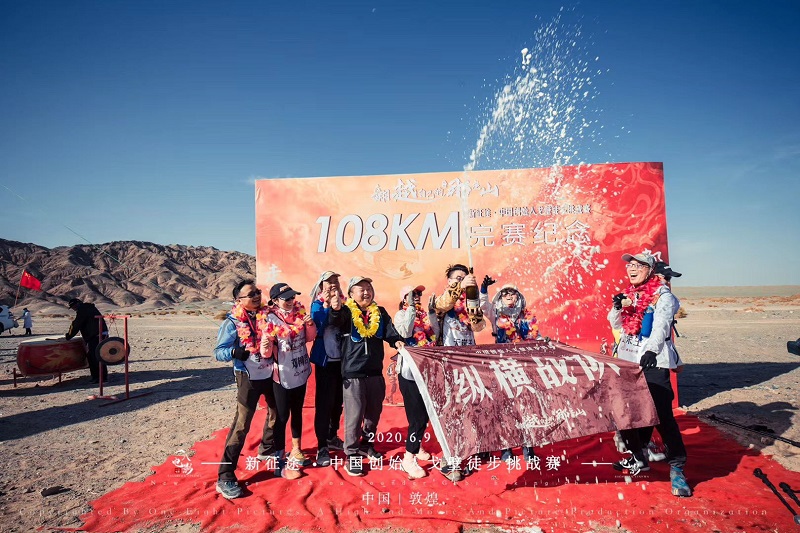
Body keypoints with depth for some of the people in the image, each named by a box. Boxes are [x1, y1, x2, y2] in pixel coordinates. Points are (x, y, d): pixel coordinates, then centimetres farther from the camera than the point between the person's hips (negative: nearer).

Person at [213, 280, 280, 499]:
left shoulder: (267, 315, 0)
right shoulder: (232, 322, -12)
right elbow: (218, 352, -13)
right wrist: (235, 352, -30)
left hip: (270, 374, 6)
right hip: (248, 378, -6)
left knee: (276, 412, 22)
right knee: (241, 425, -7)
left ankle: (267, 450, 46)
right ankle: (225, 477, 2)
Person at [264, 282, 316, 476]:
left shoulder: (299, 312, -2)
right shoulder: (271, 319, -17)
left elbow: (309, 338, 8)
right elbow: (266, 353, -17)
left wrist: (310, 324, -11)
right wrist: (266, 348, -39)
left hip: (300, 373, 6)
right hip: (282, 376, -5)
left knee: (297, 412, 18)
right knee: (282, 416, 1)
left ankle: (296, 450, 35)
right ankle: (279, 458, 15)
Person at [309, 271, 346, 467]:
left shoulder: (344, 302, 7)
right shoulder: (317, 304, -3)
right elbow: (318, 329, -18)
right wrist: (326, 305, -23)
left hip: (342, 358, 4)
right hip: (325, 359, -4)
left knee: (338, 401, 14)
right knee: (324, 402, -1)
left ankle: (332, 437, 32)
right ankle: (322, 447, 9)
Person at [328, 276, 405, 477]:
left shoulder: (380, 313, 8)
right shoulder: (346, 312, -7)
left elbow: (390, 331, -3)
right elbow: (335, 321, -27)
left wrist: (397, 341, -26)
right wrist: (335, 310, -51)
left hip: (375, 372, 5)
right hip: (352, 373, -5)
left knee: (374, 412, 18)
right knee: (354, 415, -2)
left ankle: (366, 444, 38)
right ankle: (352, 455, 12)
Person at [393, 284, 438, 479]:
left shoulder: (424, 314, 10)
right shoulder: (400, 314, -5)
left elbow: (435, 334, -3)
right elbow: (406, 332, -25)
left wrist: (431, 311, -6)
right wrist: (412, 307, -22)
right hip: (410, 371, -6)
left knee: (426, 413, 16)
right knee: (417, 416, -8)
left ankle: (416, 446, 36)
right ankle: (408, 459, 2)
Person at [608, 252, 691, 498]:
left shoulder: (662, 294, -2)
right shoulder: (629, 294, 16)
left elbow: (661, 325, -14)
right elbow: (616, 324, 15)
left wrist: (651, 350, -28)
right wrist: (617, 307, -5)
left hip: (653, 362, -6)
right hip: (627, 360, 7)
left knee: (662, 414, -11)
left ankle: (677, 469, -1)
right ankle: (639, 458, 26)